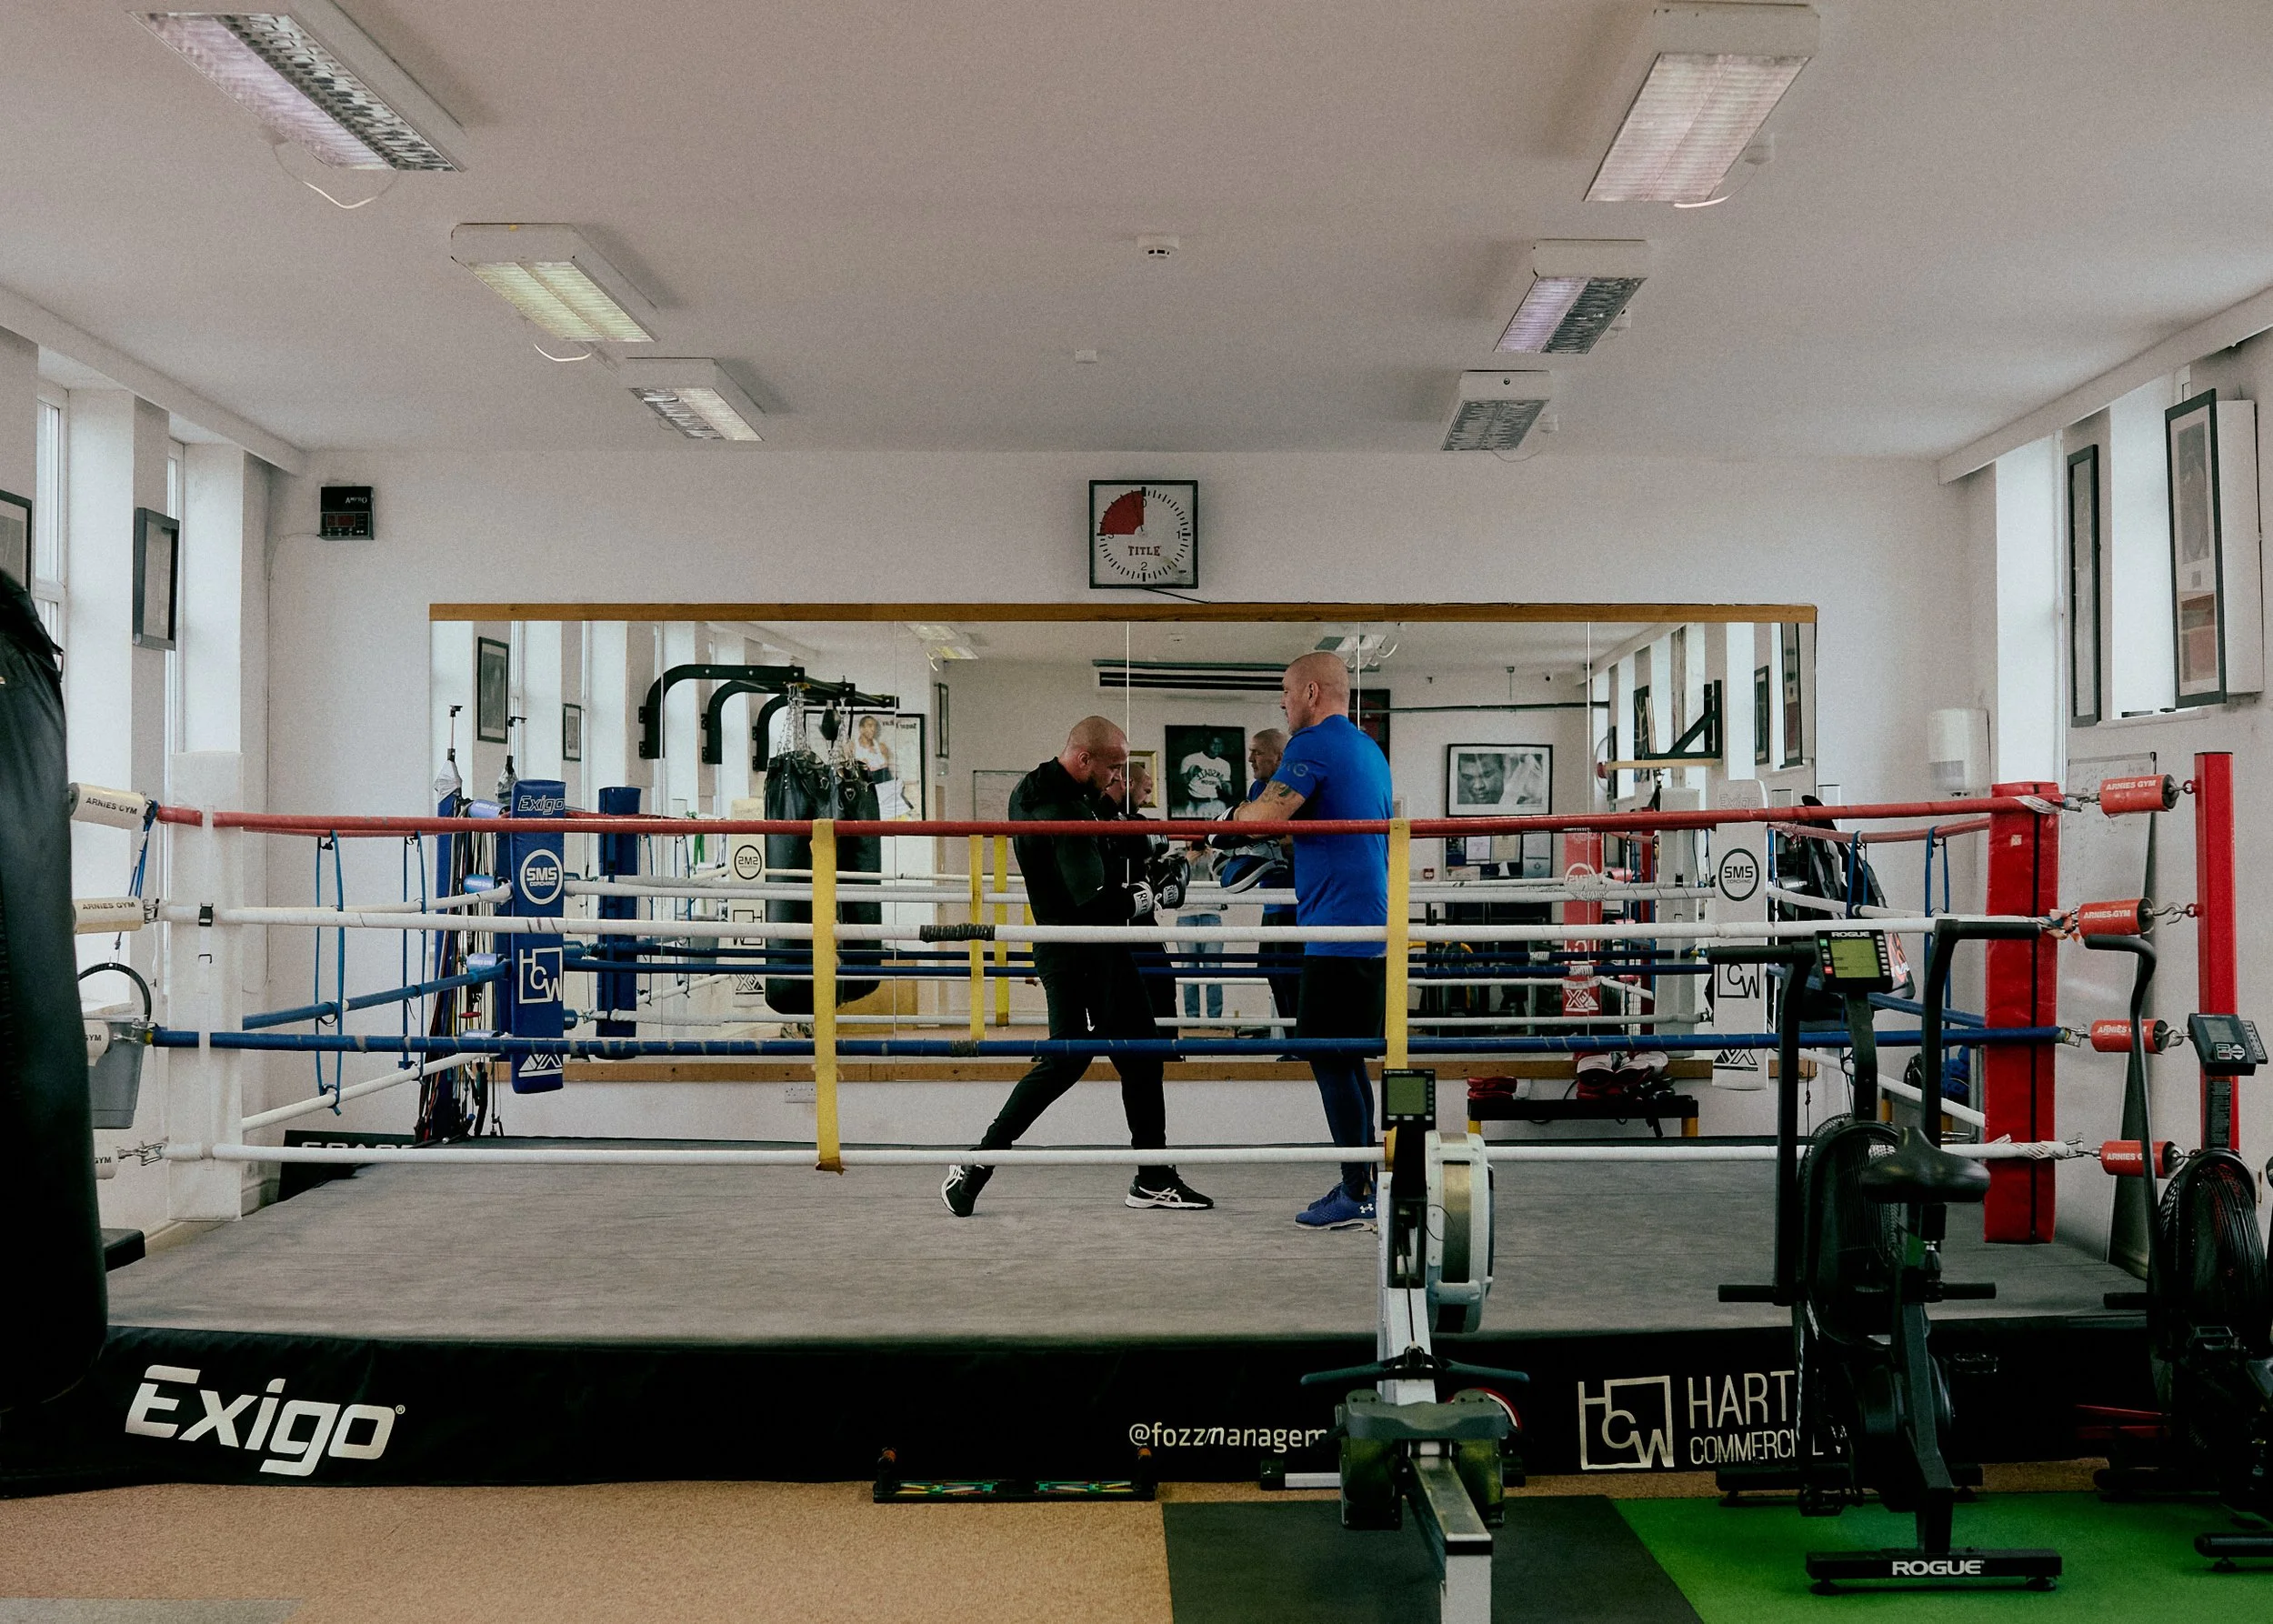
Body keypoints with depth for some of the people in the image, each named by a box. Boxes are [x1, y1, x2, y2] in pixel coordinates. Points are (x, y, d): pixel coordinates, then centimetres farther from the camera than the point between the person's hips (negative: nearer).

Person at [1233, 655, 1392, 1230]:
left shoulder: (1313, 746, -11)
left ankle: (1357, 1197, -2)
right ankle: (1362, 1184, 20)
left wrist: (1239, 812, -1)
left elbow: (1263, 819, -23)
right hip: (1373, 925, 10)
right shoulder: (1370, 751, 19)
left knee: (1330, 1062, -5)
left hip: (1337, 929, -10)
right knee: (1347, 1061, 15)